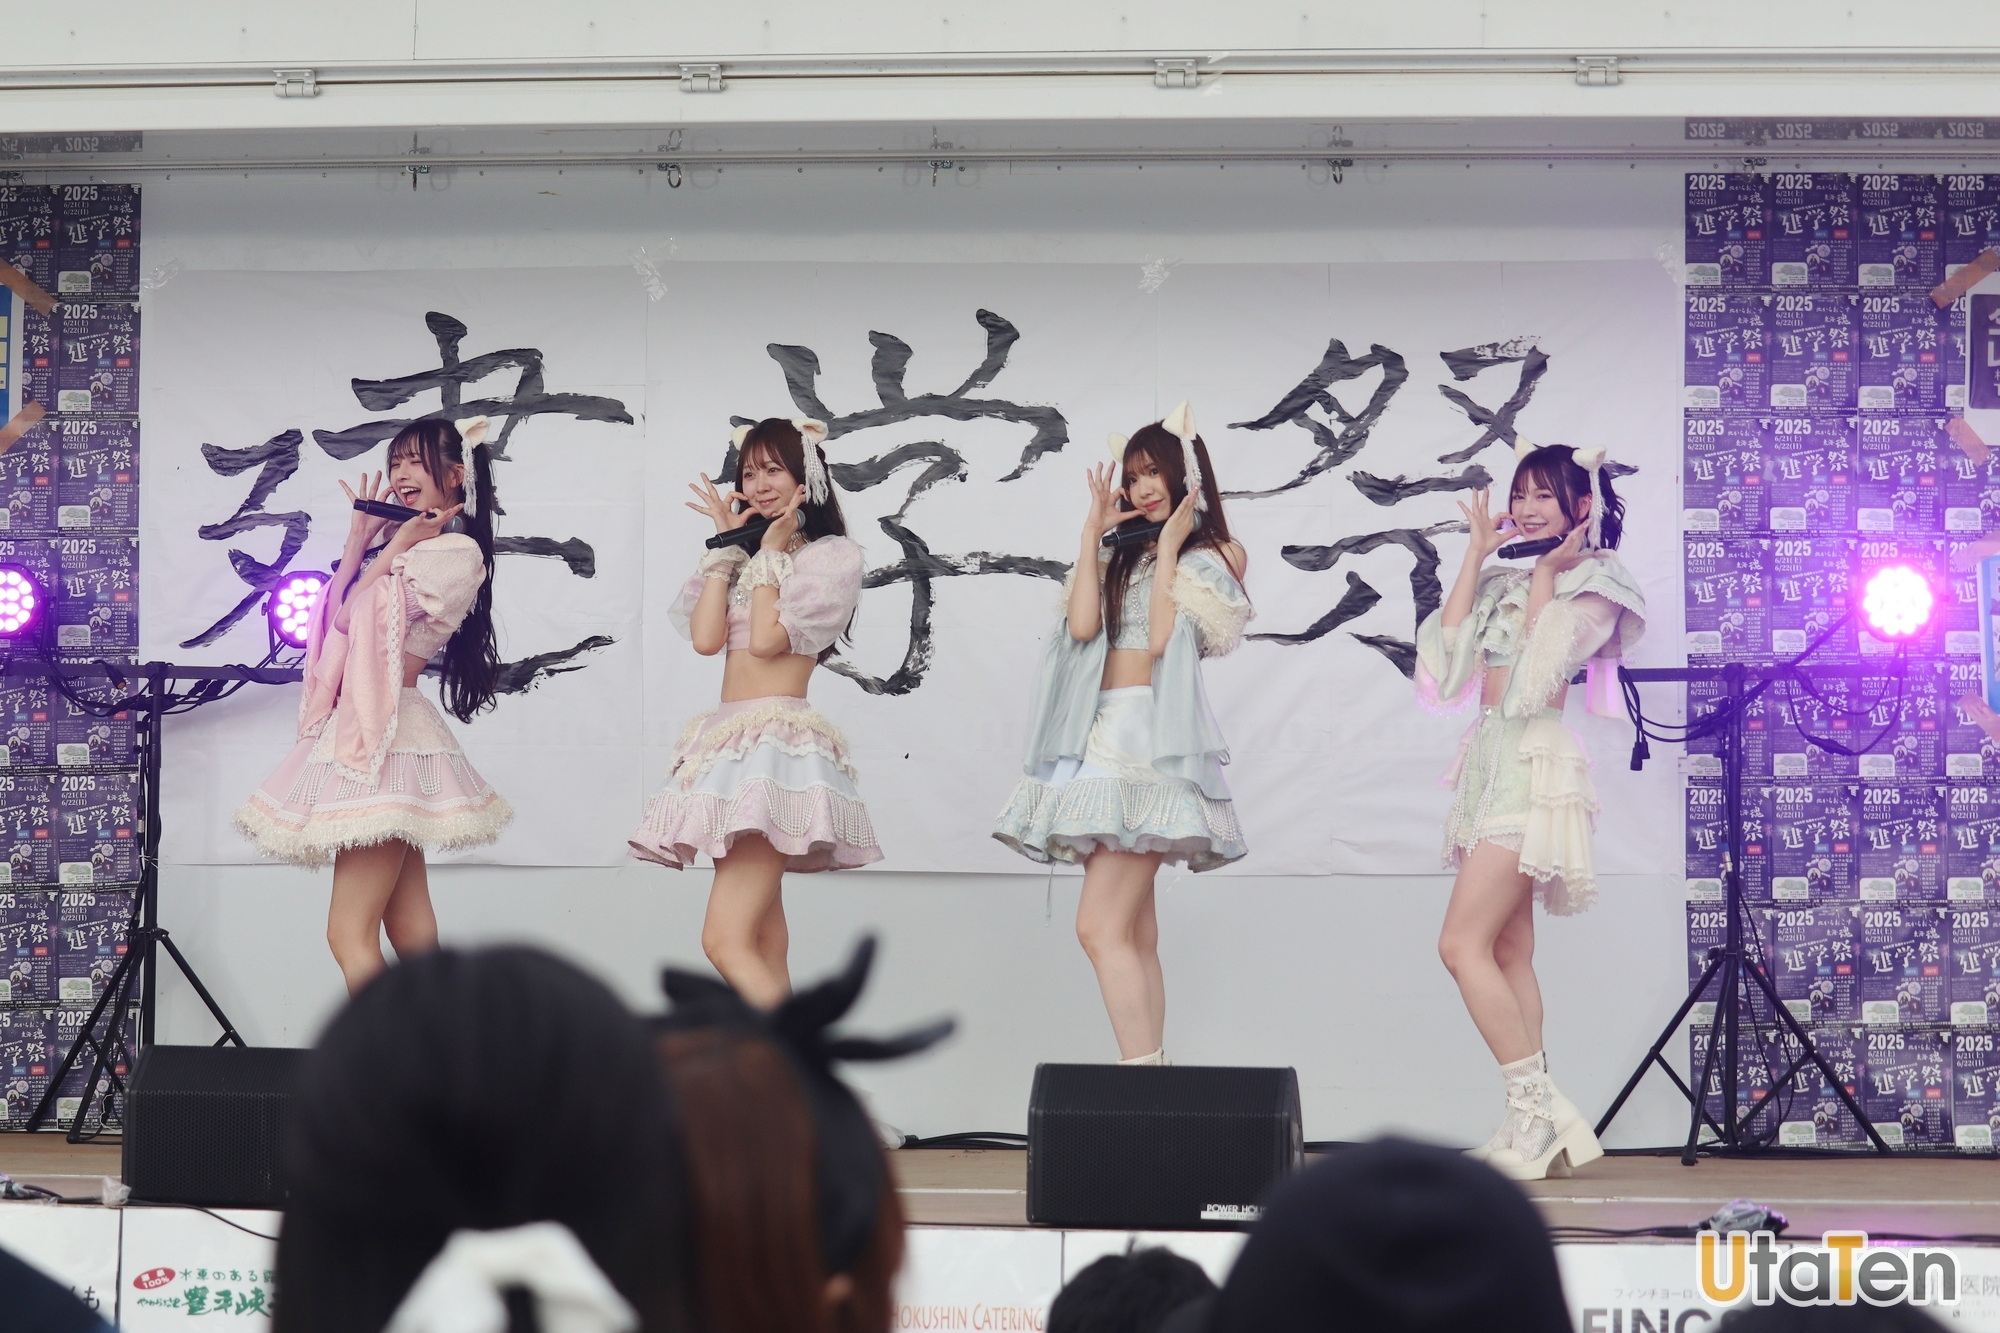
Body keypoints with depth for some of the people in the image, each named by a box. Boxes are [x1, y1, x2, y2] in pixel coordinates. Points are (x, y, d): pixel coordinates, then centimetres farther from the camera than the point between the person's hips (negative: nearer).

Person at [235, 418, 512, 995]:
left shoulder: (457, 551, -8)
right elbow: (339, 616, 12)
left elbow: (356, 617, -10)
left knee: (350, 934, -14)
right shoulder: (409, 543, 19)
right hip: (361, 728, 9)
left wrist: (396, 547, -1)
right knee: (410, 932, 7)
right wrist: (360, 537, 9)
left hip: (384, 734, -9)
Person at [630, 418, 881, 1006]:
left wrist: (770, 550, -2)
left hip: (778, 736, -8)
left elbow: (767, 638, -13)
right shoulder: (744, 556, 20)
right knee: (764, 944, 5)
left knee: (726, 940, -20)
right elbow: (705, 638, 4)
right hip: (732, 738, 8)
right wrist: (727, 545, 8)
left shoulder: (832, 556, -1)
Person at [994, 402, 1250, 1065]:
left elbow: (1162, 638, -11)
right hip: (1102, 734, 7)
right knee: (1135, 933, 4)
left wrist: (1170, 546, -4)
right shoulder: (1122, 557, 20)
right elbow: (1082, 625, 1)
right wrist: (1093, 532, 8)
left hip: (1151, 737, -7)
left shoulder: (1217, 556, 3)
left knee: (1101, 927, -18)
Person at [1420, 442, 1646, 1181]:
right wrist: (1479, 552, 8)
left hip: (1535, 765, -8)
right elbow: (1447, 645, 4)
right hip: (1490, 759, 8)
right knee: (1507, 952, 5)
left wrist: (1545, 576, -8)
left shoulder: (1592, 584, -3)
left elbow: (1538, 667, -15)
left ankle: (1536, 1107, -12)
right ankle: (1537, 1122, 6)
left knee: (1462, 944, -16)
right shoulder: (1506, 579, 18)